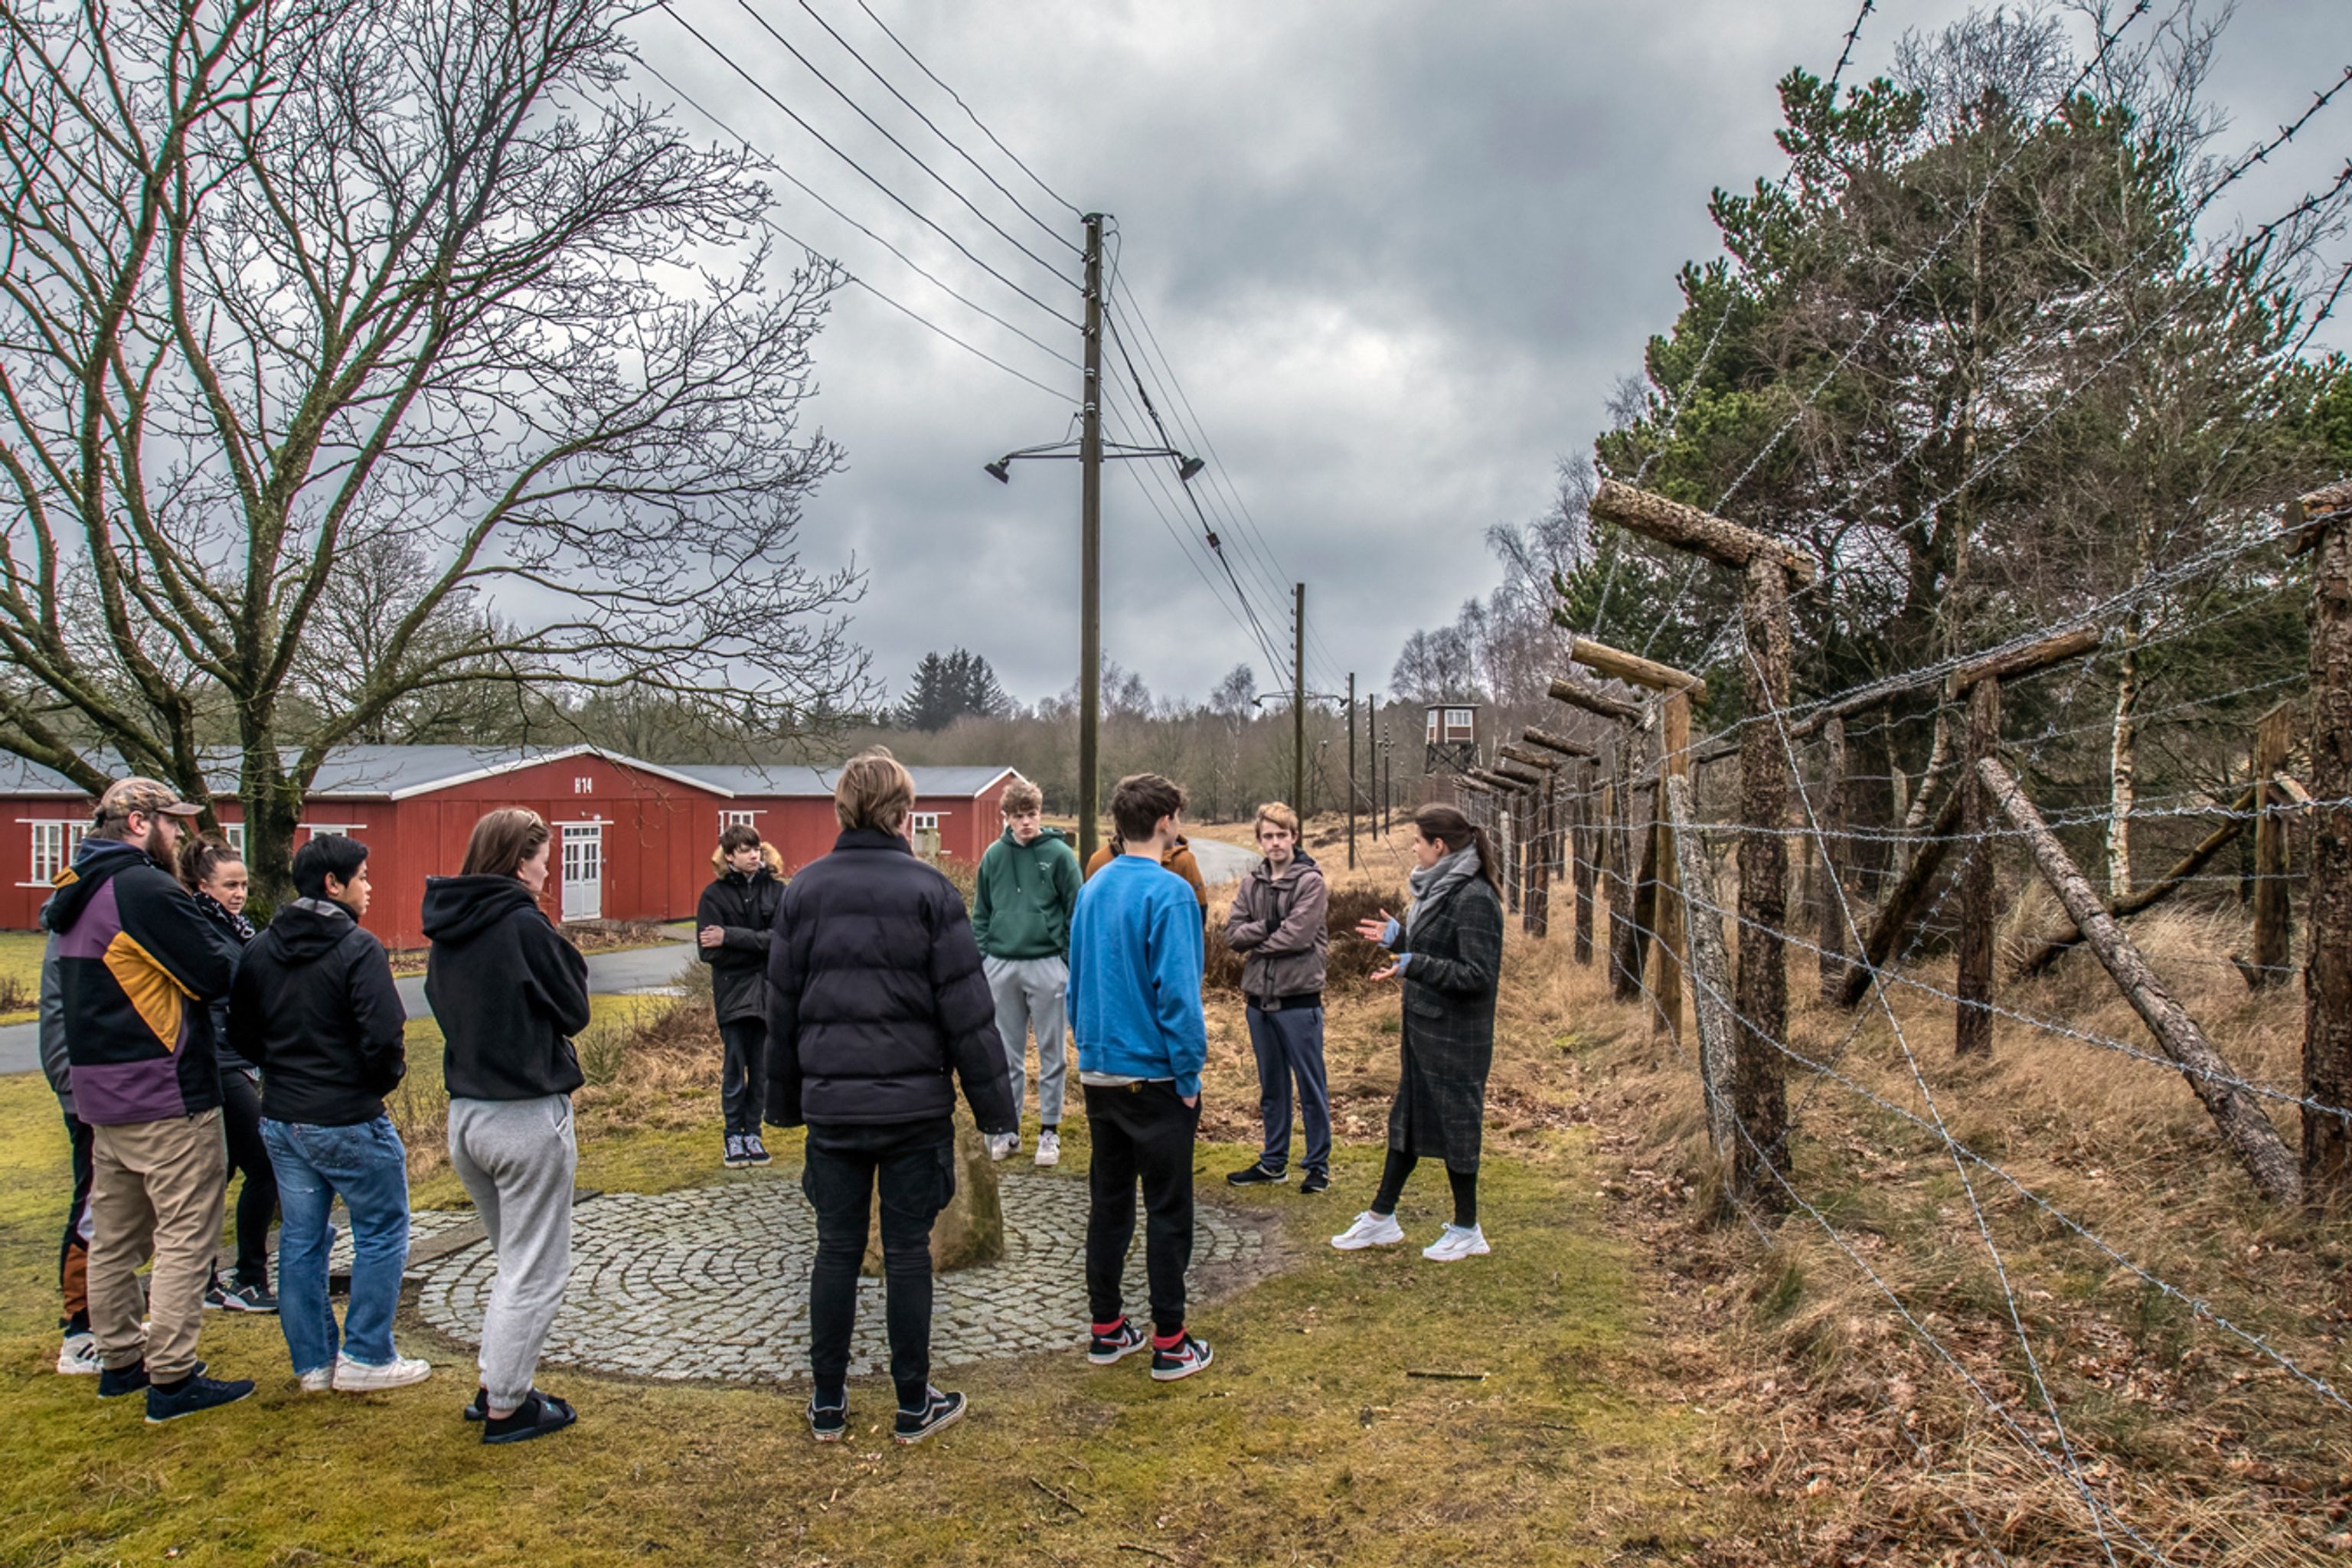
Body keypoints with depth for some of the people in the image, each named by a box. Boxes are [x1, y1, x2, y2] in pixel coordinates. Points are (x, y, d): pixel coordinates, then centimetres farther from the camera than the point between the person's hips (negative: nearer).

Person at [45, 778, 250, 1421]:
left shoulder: (77, 896, 14)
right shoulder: (145, 888, -17)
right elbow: (215, 973, -18)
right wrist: (222, 939, 3)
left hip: (101, 1095, 10)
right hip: (168, 1099, -10)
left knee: (114, 1235, 18)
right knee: (186, 1236, -3)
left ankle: (119, 1361, 29)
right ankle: (172, 1380, 1)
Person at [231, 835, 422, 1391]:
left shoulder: (260, 950, 6)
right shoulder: (357, 948, -17)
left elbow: (241, 1033, 12)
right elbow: (384, 1037, -23)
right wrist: (382, 1081, -4)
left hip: (280, 1121, 8)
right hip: (347, 1122, -7)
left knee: (300, 1239, 14)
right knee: (382, 1233, 6)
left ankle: (312, 1362, 23)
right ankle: (366, 1358, 10)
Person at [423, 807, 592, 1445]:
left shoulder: (446, 930, 6)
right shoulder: (524, 925, -18)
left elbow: (442, 1004, 13)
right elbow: (574, 1010, -9)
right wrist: (565, 957, 3)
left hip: (466, 1115, 8)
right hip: (528, 1117, -8)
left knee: (515, 1259, 23)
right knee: (536, 1272, 6)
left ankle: (494, 1384, 29)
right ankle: (507, 1408, 14)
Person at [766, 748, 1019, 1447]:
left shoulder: (804, 890, 3)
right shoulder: (928, 890, -8)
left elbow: (781, 1006, 8)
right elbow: (966, 1008, -9)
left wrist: (785, 1098, 18)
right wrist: (994, 1103, -3)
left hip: (831, 1101, 3)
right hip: (915, 1100, -3)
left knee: (836, 1249, 12)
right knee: (907, 1251, 6)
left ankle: (828, 1403, 22)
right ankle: (914, 1406, 17)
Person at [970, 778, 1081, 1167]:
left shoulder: (1059, 854, -5)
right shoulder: (994, 855, 5)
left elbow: (1076, 913, -3)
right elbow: (981, 912, 11)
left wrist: (1072, 964, -6)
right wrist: (980, 959, 5)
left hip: (1047, 964, -3)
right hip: (1001, 967, 3)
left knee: (1052, 1054, 6)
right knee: (1007, 1054, 11)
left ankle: (1050, 1131, 16)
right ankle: (1008, 1128, 22)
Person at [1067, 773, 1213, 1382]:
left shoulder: (1093, 889, 6)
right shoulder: (1169, 892, -17)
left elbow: (1076, 982, 12)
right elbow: (1178, 993, -20)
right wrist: (1189, 1077, -12)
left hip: (1099, 1074, 7)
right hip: (1154, 1076, -7)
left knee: (1108, 1202, 15)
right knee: (1168, 1211, 4)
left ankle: (1107, 1329, 25)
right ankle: (1169, 1343, 12)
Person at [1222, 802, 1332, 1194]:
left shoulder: (1311, 881, -7)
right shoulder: (1250, 884, 9)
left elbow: (1298, 935, -17)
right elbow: (1233, 934, 0)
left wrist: (1256, 945, -5)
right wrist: (1269, 926, -14)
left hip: (1299, 999, -5)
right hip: (1259, 999, 5)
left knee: (1310, 1086, 4)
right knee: (1271, 1086, 16)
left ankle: (1318, 1164, 15)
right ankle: (1273, 1161, 26)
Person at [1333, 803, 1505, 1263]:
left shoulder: (1474, 899, -19)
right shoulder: (1438, 889, 10)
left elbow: (1478, 974, -24)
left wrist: (1415, 964, -30)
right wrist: (1399, 937, 14)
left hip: (1455, 1039, -10)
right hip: (1423, 1031, 10)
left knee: (1454, 1125, 3)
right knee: (1406, 1119, 15)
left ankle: (1467, 1231, 19)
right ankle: (1382, 1219, 26)